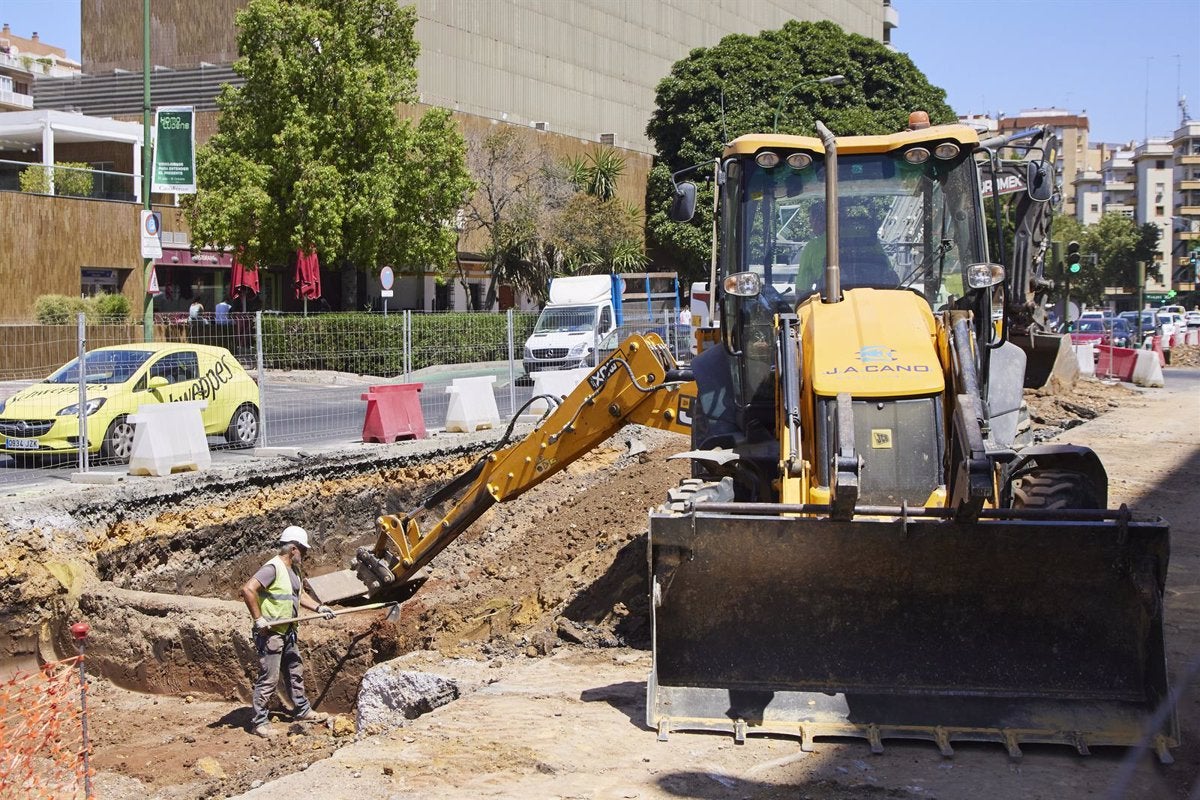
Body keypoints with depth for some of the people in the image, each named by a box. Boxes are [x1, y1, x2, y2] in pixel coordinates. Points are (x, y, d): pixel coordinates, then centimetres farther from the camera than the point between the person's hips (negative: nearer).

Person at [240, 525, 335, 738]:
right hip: (270, 633, -10)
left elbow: (299, 595, 24)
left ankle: (302, 711, 33)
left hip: (288, 633, 10)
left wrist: (318, 607, 11)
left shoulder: (293, 570, 11)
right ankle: (259, 722, 2)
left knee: (295, 672, 19)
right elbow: (248, 590, -29)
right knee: (269, 678, -5)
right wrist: (258, 619, -25)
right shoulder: (273, 568, -20)